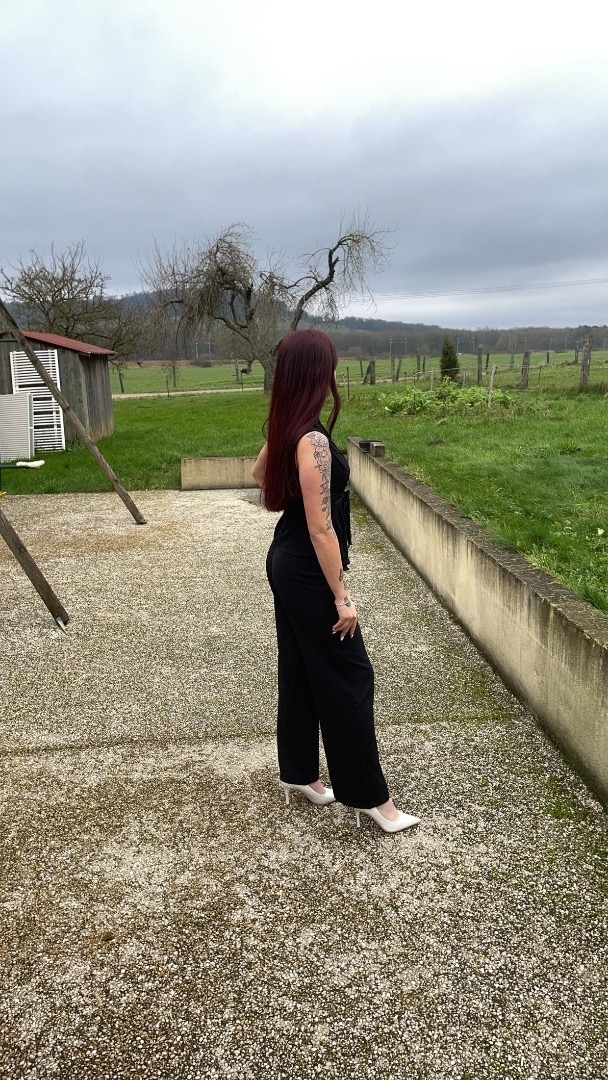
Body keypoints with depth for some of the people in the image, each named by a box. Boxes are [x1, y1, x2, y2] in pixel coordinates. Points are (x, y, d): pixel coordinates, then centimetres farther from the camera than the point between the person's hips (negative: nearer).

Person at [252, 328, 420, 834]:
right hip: (309, 572, -10)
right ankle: (370, 796, 12)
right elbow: (321, 528, -25)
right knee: (348, 677, 0)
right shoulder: (313, 440, -25)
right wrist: (342, 595, -19)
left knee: (300, 670, 19)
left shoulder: (284, 427, 3)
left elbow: (260, 470, 25)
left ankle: (299, 771, 34)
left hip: (287, 563, 10)